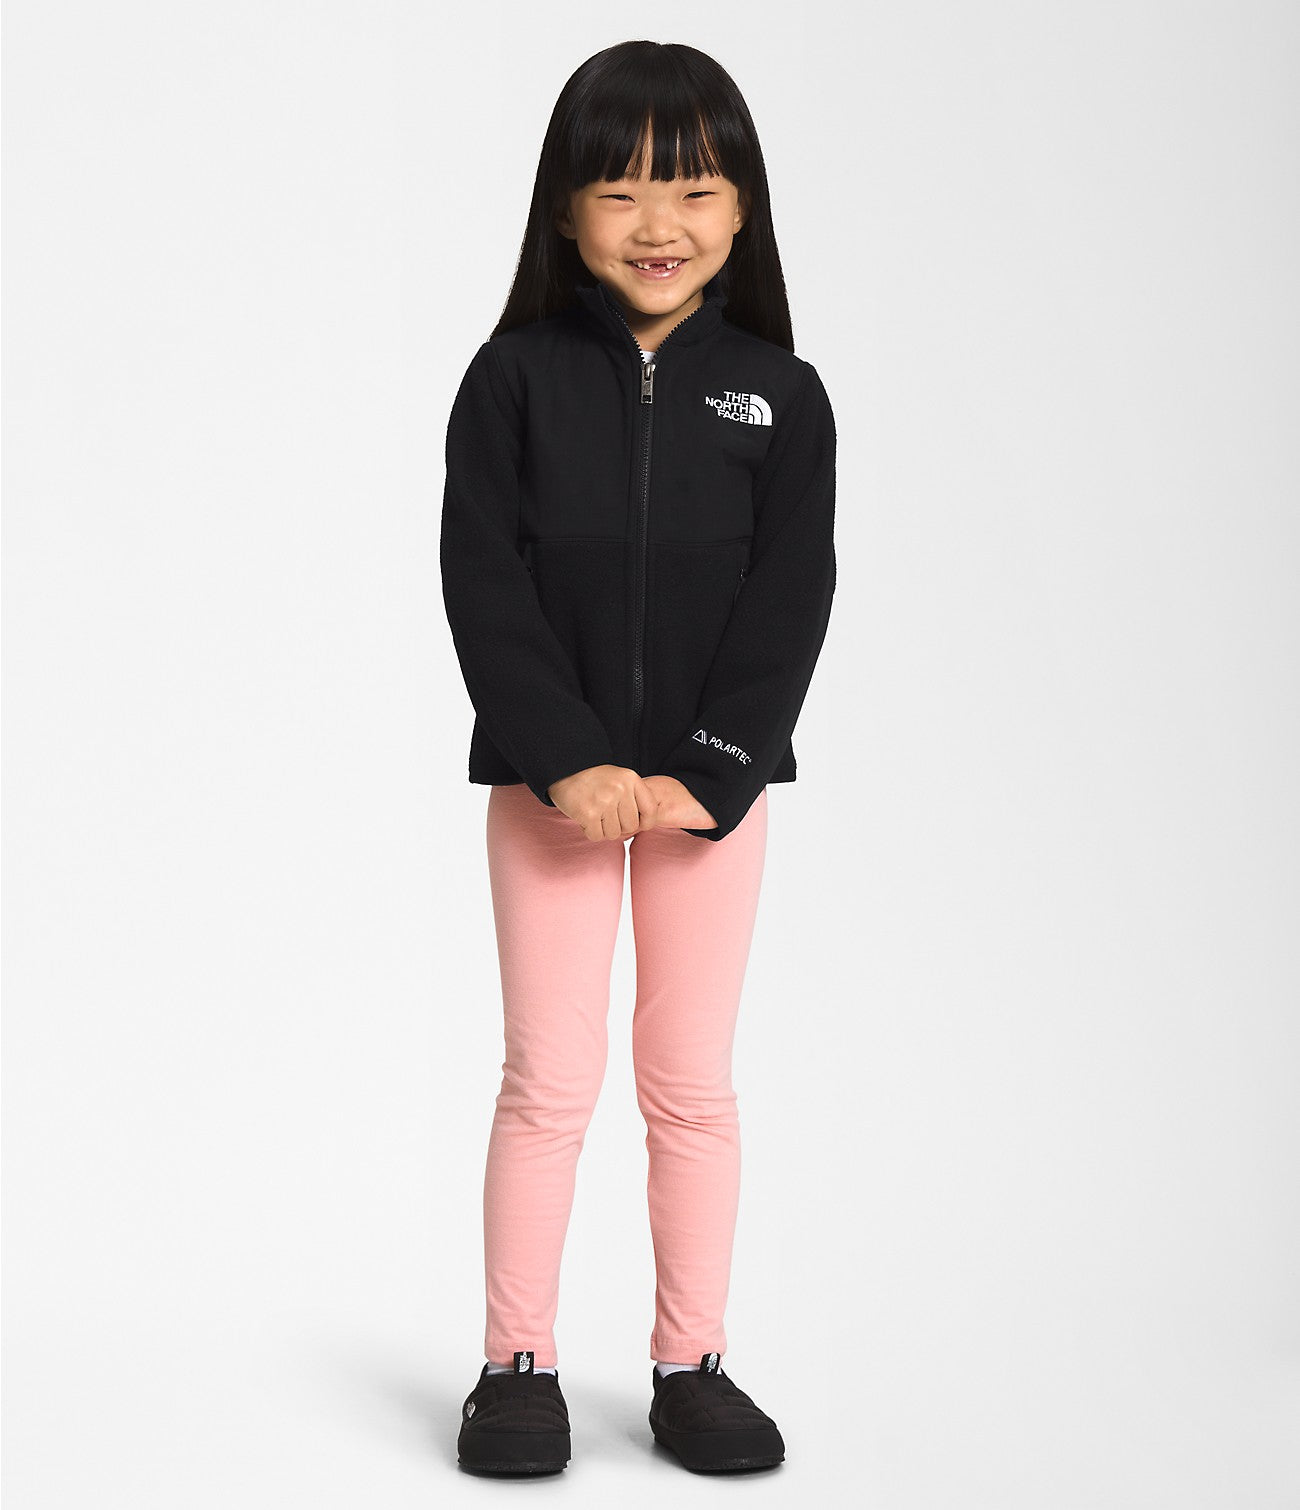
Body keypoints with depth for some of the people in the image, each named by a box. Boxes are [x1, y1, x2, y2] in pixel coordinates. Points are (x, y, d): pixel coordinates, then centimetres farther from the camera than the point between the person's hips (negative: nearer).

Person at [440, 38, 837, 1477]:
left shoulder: (779, 395, 1)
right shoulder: (514, 377, -2)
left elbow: (791, 601, -4)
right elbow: (484, 581, -7)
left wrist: (703, 775, -14)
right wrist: (568, 762, -17)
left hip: (713, 785, 1)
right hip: (548, 780, -1)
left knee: (692, 1085, 8)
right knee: (550, 1080, 3)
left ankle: (691, 1362, 19)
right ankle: (517, 1363, 14)